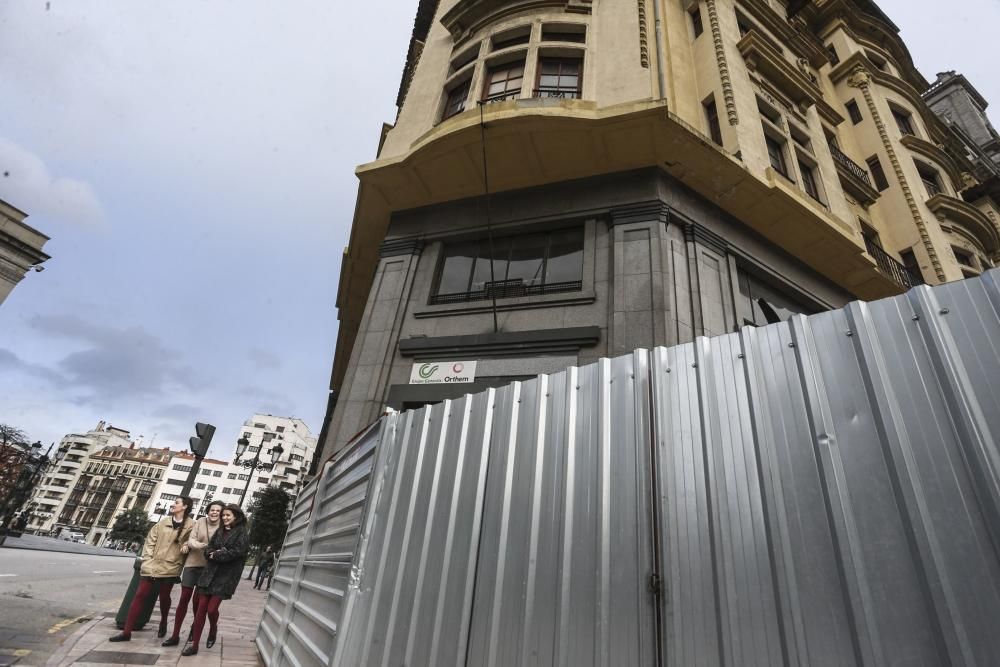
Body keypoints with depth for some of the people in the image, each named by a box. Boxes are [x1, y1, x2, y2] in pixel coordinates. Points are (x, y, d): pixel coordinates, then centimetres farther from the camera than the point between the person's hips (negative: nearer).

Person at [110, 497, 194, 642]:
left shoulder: (190, 526, -9)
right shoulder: (164, 522, 5)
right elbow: (150, 540, 8)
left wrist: (179, 564, -6)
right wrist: (147, 559, 0)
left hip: (170, 569, -3)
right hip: (151, 566, 3)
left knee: (164, 598, 12)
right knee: (139, 596, 2)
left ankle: (163, 623, 37)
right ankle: (126, 632, 12)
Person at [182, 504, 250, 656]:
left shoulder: (242, 533, -7)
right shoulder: (220, 531, 13)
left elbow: (237, 552, -17)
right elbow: (208, 549, 9)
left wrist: (215, 555, -9)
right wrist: (213, 553, -14)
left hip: (226, 576, -5)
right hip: (210, 573, 5)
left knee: (212, 609, -4)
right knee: (201, 608, 2)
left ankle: (213, 630, 27)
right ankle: (194, 644, 13)